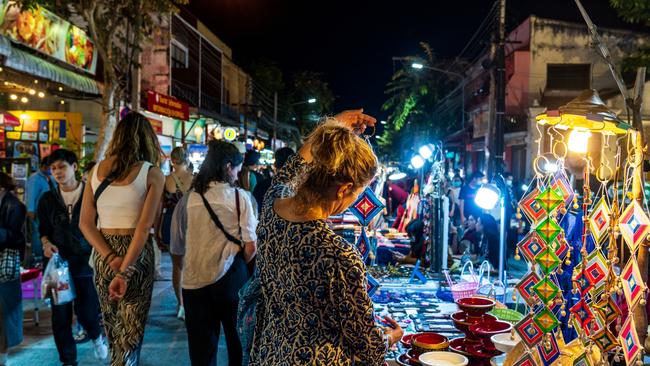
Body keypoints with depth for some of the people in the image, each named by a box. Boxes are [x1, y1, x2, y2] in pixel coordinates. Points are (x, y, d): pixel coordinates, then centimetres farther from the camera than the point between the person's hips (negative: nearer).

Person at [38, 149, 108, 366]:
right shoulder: (48, 199, 5)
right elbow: (43, 230, 16)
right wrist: (46, 244, -5)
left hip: (87, 262, -2)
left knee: (87, 313, 0)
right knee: (60, 315, 5)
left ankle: (96, 336, 35)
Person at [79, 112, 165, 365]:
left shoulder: (97, 170, 3)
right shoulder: (152, 173, -9)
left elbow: (85, 224, 0)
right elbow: (144, 227, -17)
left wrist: (110, 258, -7)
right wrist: (124, 271, -17)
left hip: (103, 255, 5)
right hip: (136, 256, -4)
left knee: (112, 325, 22)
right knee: (130, 333, 7)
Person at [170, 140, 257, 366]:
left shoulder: (187, 200, -3)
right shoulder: (239, 197, -8)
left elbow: (177, 249, 2)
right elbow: (250, 248, -9)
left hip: (194, 281, 1)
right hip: (230, 279, -1)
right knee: (237, 340, 18)